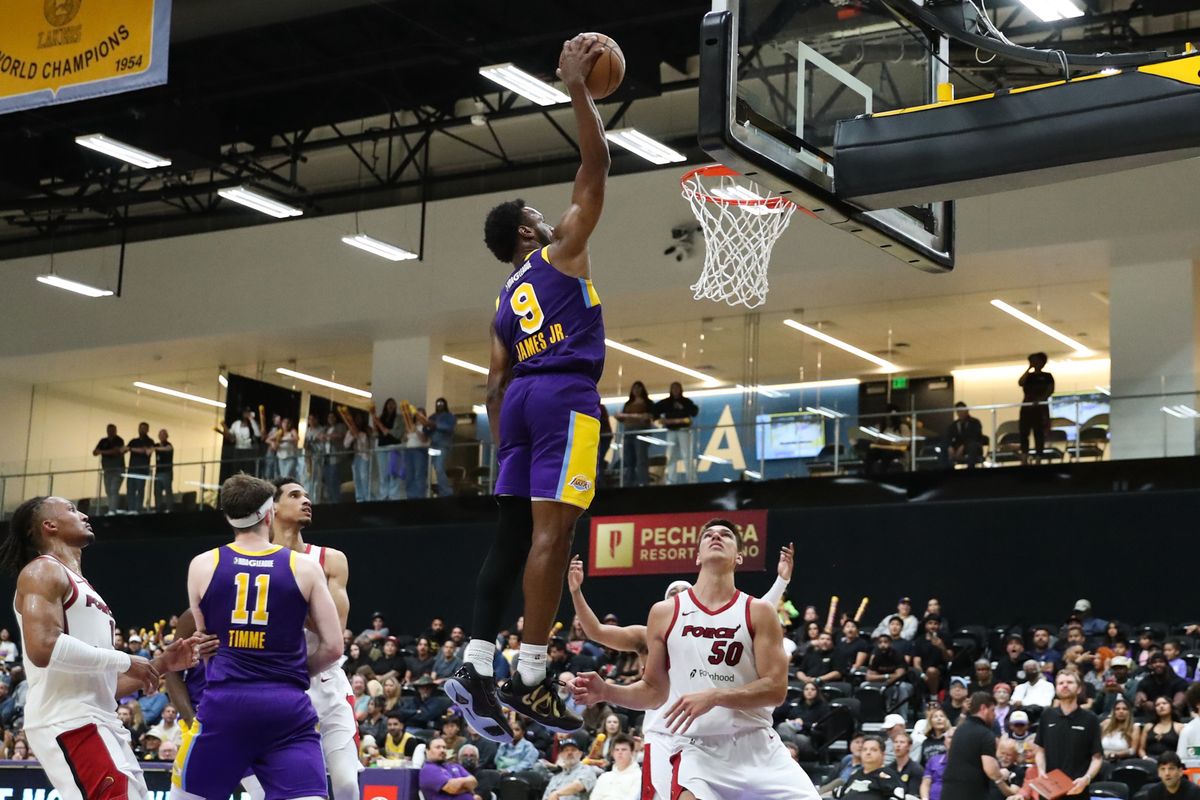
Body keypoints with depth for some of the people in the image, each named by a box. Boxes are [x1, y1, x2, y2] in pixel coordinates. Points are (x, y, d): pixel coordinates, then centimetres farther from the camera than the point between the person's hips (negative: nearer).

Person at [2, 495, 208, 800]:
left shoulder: (83, 588, 26)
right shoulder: (43, 571, -2)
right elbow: (43, 648, -20)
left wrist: (163, 663, 17)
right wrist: (125, 661, -13)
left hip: (100, 723, 10)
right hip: (69, 723, -10)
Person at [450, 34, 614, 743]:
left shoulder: (506, 302, 23)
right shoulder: (562, 252, 6)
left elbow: (497, 382, 20)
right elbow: (596, 163, 2)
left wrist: (504, 444, 23)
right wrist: (578, 89, 7)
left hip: (520, 399, 8)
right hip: (566, 397, -8)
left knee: (514, 535, 6)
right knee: (553, 531, -12)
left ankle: (476, 668, -1)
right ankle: (532, 679, -16)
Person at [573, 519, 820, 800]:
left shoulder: (759, 612, 3)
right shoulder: (664, 613, 7)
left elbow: (776, 688, -6)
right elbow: (654, 690, 14)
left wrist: (714, 697, -19)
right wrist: (607, 692, -5)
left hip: (756, 745, 1)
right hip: (698, 748, -1)